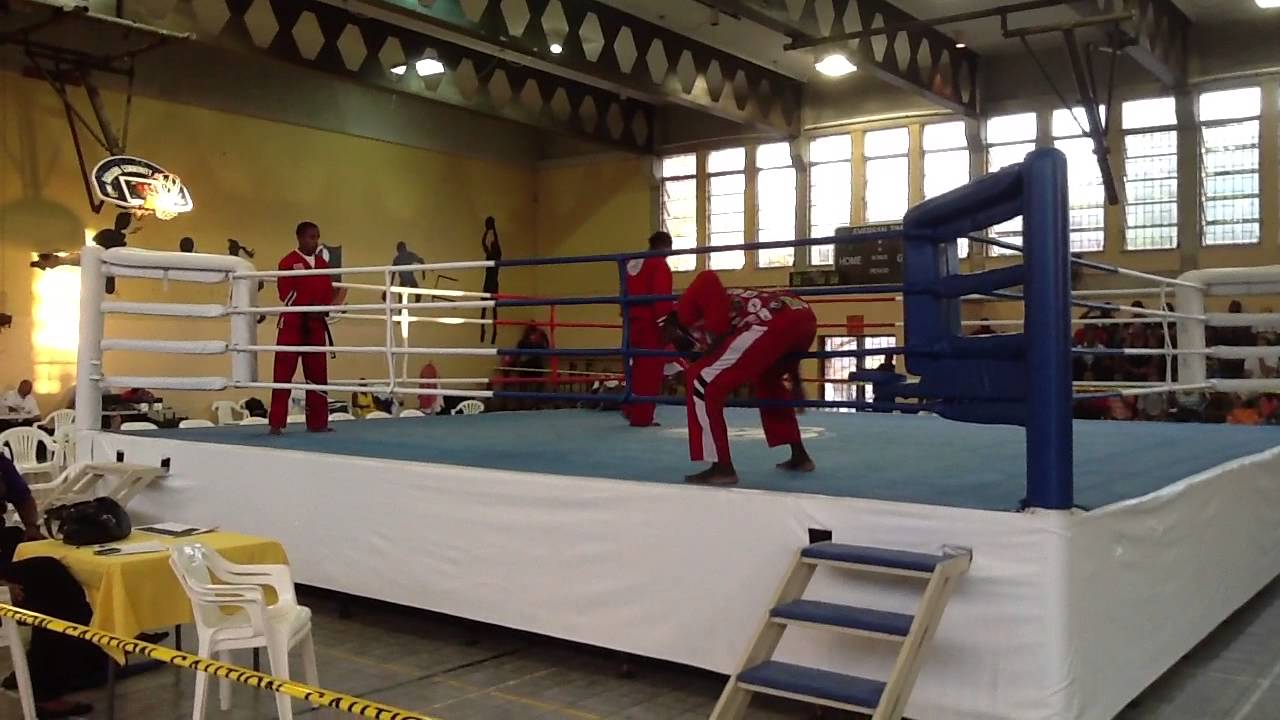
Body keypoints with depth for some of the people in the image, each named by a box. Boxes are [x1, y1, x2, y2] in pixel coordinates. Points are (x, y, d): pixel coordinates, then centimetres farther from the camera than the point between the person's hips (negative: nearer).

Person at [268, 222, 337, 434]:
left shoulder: (322, 264, 14)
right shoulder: (288, 262, -4)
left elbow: (328, 293, 14)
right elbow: (286, 293, -11)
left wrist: (325, 308, -7)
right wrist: (309, 307, -20)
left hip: (316, 325, 6)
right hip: (292, 324, -6)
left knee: (317, 374, 7)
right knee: (284, 373, -5)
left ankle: (317, 422, 15)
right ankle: (276, 423, -1)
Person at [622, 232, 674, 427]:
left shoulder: (633, 263, 18)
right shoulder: (660, 265, -9)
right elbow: (662, 299, -18)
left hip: (633, 324, 9)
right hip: (651, 326, -8)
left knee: (638, 368, 18)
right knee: (650, 371, -4)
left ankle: (632, 411, 21)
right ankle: (642, 417, -4)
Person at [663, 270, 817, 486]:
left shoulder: (686, 311, 14)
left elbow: (706, 280, -8)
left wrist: (719, 335, -5)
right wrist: (795, 380, 38)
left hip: (772, 324, -9)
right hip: (804, 317, 9)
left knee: (702, 382, 1)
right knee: (768, 381, 36)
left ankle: (722, 468, 0)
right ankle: (799, 456, 38)